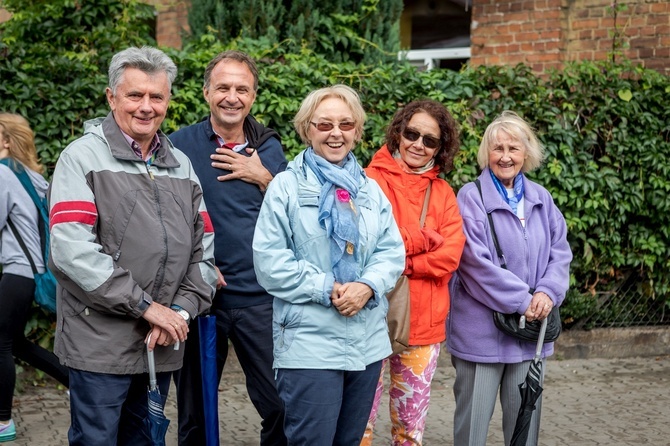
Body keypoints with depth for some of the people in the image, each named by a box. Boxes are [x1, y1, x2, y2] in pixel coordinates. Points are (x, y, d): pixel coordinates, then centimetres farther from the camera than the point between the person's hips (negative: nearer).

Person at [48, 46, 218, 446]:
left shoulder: (181, 165, 14)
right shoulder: (84, 156, -4)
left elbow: (204, 248, 12)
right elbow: (71, 250, -16)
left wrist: (183, 309, -4)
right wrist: (145, 305, -16)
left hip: (164, 345, 6)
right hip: (101, 345, -5)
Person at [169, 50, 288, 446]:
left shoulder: (269, 147, 7)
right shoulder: (180, 145, -2)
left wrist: (263, 178, -8)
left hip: (260, 297, 2)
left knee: (281, 405, 2)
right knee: (195, 411, 11)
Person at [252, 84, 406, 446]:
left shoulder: (371, 189, 13)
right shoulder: (286, 186, -4)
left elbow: (392, 251, 7)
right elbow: (270, 261, -11)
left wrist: (368, 286, -13)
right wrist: (327, 290, -16)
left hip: (368, 343, 6)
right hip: (309, 345, -5)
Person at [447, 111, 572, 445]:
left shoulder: (541, 199, 9)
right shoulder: (471, 197, -8)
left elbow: (560, 252, 6)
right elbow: (476, 263, -15)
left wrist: (548, 292, -12)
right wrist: (521, 301, -15)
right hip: (482, 329, -5)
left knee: (525, 418, 13)